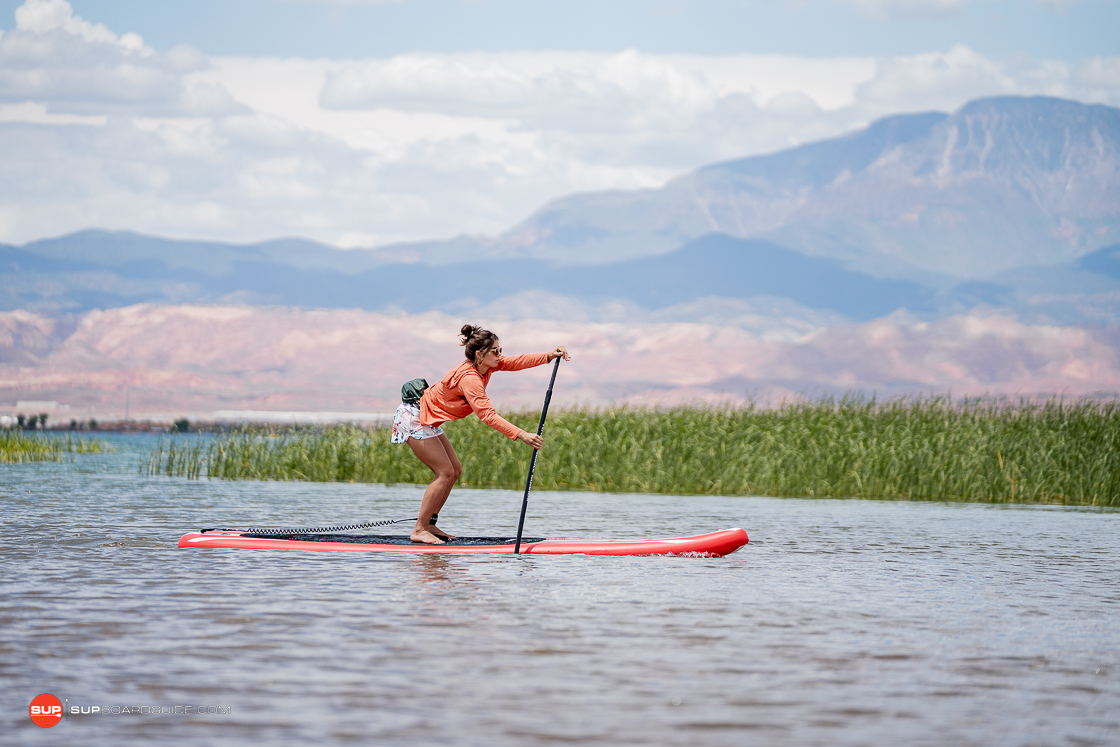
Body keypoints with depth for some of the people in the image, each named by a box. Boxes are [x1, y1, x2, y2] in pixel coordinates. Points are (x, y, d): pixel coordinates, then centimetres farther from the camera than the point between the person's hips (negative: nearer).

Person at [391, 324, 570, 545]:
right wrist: (521, 435, -42)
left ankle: (428, 524, 15)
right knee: (445, 472, -11)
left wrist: (549, 356, -18)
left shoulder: (484, 366, -2)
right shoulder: (469, 378, -29)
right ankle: (419, 531, -7)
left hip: (427, 421, 10)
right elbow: (487, 415, -37)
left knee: (455, 470, 10)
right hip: (414, 419, -10)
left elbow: (515, 362, -3)